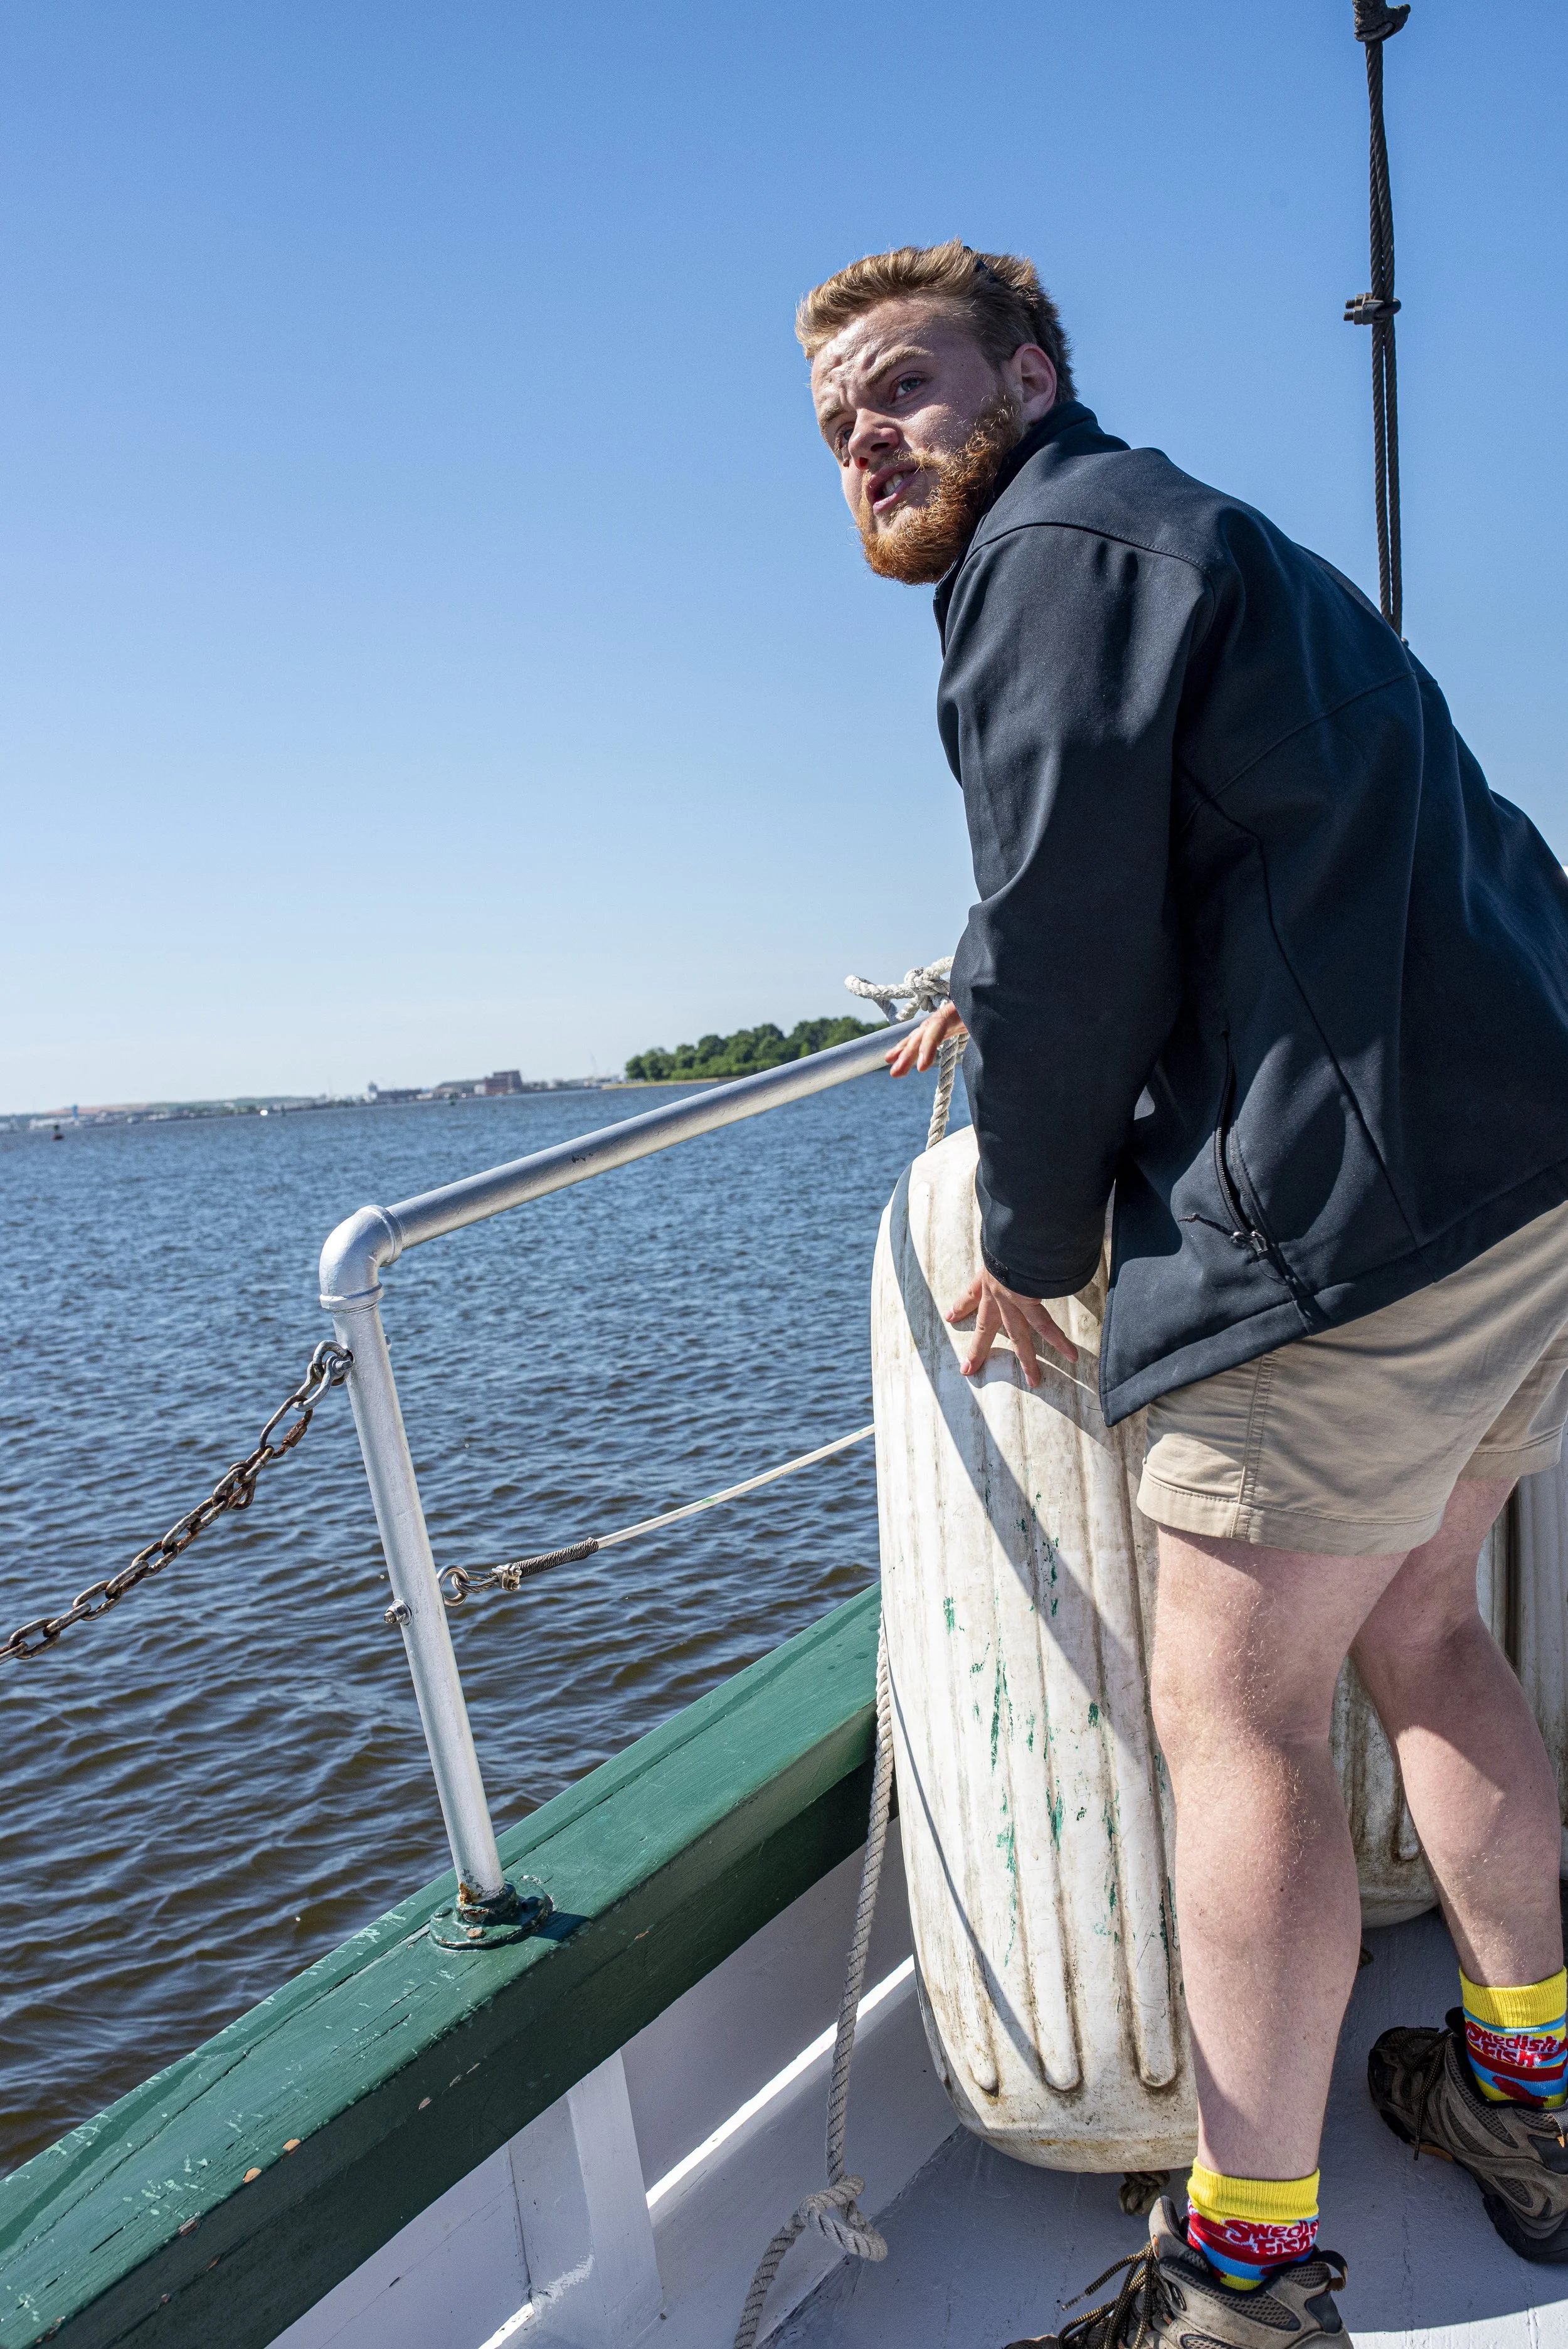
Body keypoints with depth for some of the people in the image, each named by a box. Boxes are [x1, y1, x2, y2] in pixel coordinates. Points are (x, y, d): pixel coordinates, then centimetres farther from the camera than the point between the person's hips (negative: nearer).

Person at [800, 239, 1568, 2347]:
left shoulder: (1056, 548, -5)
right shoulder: (1195, 540, 27)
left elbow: (1066, 926, -13)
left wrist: (1029, 1242, -1)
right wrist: (1014, 1000, 37)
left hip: (1358, 1212, -10)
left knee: (1239, 1715, -1)